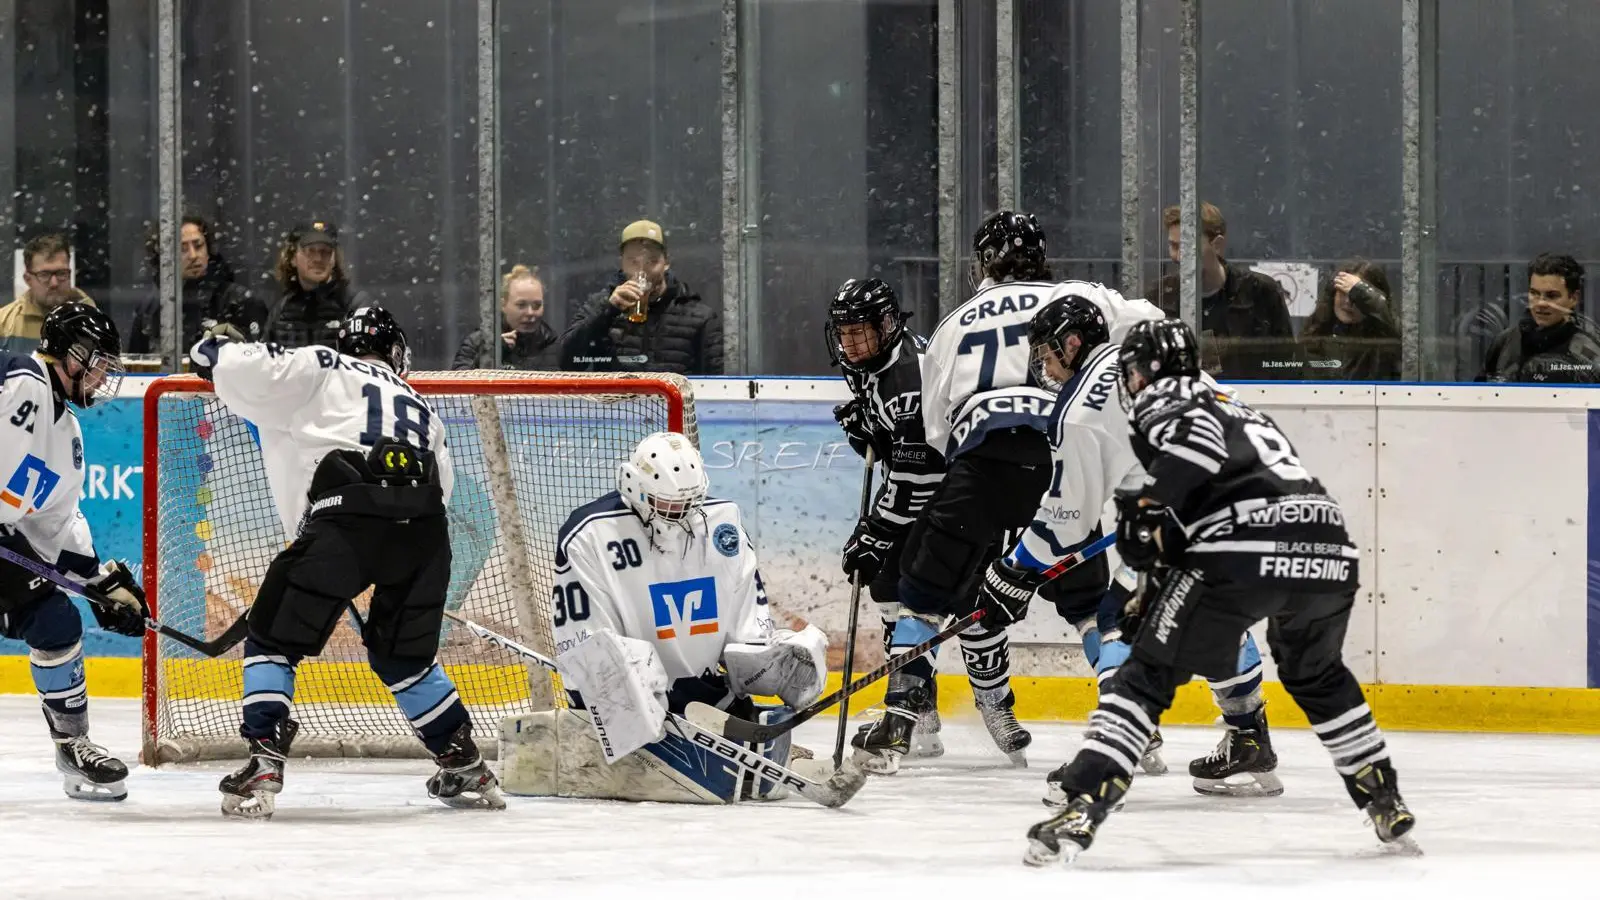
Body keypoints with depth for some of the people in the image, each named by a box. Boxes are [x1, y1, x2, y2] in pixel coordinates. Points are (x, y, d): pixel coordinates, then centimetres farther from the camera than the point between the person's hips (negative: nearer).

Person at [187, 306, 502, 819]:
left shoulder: (322, 370, 21)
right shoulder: (419, 407, 37)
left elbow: (250, 373, 7)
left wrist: (218, 349, 29)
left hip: (348, 514, -5)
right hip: (425, 528, 5)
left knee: (273, 639, 7)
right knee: (403, 656, 27)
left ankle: (264, 767, -8)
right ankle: (468, 771, 30)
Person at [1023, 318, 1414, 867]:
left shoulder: (1161, 399, 12)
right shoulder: (1231, 407, 37)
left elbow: (1196, 436, -13)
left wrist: (1146, 508, -8)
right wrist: (1151, 597, 40)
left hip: (1247, 549, -7)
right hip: (1328, 548, 7)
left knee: (1148, 674, 1)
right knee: (1316, 674, 34)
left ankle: (1081, 806, -13)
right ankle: (1386, 803, 34)